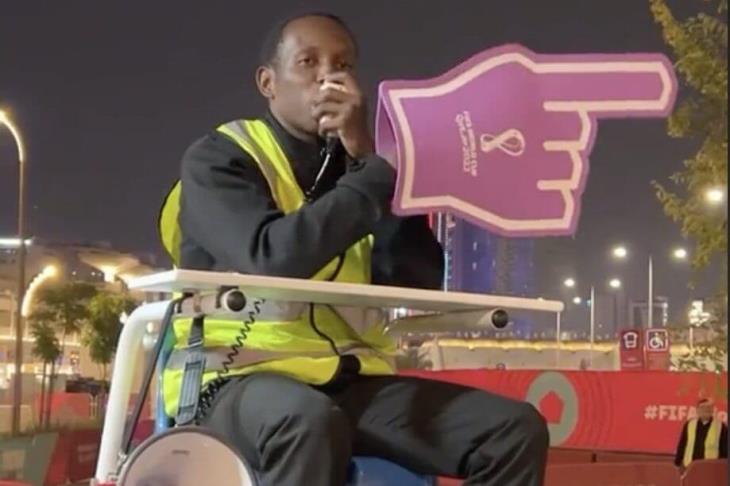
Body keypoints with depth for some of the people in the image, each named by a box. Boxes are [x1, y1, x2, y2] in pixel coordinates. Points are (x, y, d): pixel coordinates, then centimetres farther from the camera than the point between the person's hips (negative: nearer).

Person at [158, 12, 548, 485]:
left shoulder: (358, 167, 13)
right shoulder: (219, 158, -2)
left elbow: (419, 279, -2)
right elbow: (274, 258, -22)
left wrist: (369, 160, -10)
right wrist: (382, 172, -17)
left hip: (349, 382, 6)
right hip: (238, 380, -5)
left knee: (516, 429, -13)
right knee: (310, 422, -41)